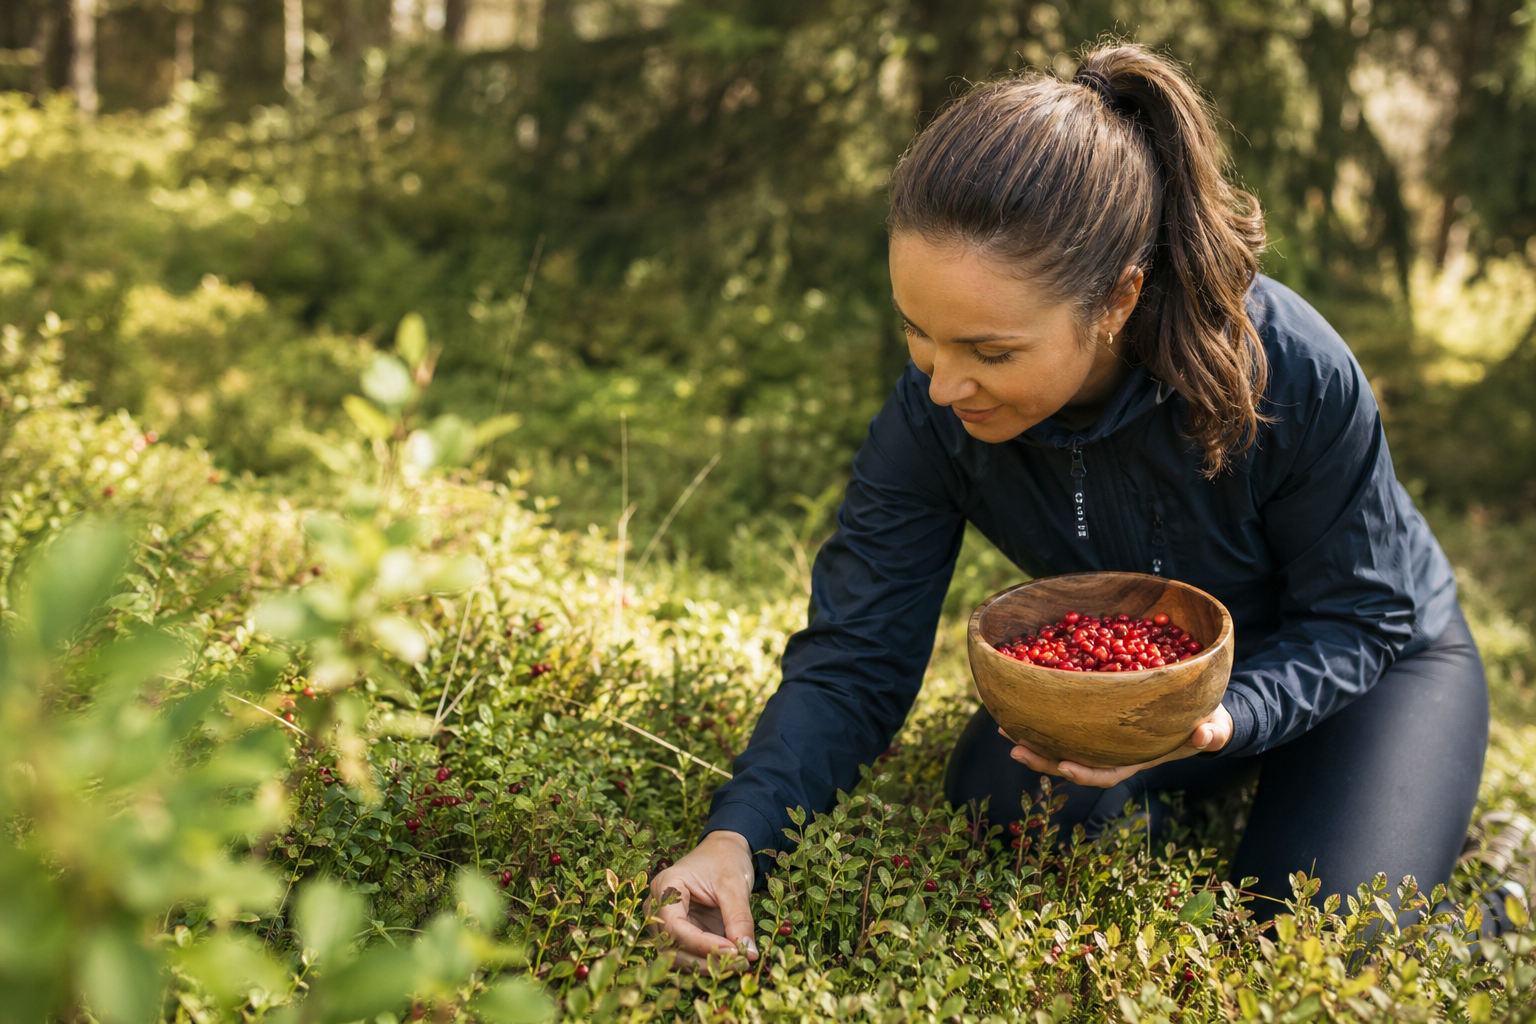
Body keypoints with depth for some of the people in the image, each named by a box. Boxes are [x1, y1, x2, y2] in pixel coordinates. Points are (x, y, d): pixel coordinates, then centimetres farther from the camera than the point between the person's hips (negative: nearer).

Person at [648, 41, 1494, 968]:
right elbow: (855, 655, -23)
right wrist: (738, 834, -40)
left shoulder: (1293, 375, -36)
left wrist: (1223, 717, -43)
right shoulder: (935, 412, -26)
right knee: (992, 835, -22)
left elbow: (1361, 615, -22)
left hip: (1365, 662, -2)